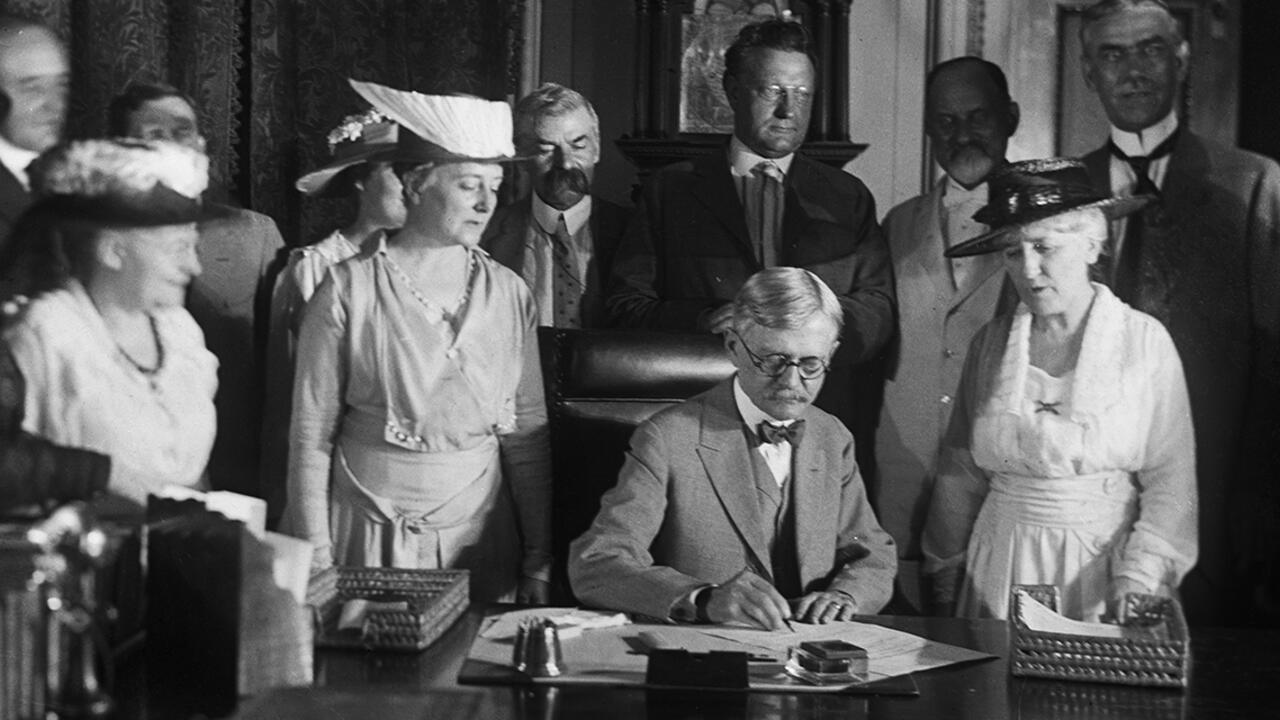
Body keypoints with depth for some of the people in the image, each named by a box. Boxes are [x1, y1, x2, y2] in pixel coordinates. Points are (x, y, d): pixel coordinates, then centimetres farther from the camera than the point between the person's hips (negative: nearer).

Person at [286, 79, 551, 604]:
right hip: (368, 534, -2)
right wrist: (317, 564, -8)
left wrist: (540, 563, 3)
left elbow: (527, 436, 6)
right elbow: (311, 438, -4)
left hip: (479, 533, 3)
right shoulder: (348, 290, -7)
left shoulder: (509, 295, 3)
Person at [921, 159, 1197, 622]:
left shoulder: (1144, 341, -4)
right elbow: (961, 475, 10)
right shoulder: (989, 343, 5)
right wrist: (947, 582, 10)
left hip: (1102, 562, -2)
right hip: (1000, 568, 2)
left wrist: (1136, 583, -17)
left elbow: (1170, 482, -7)